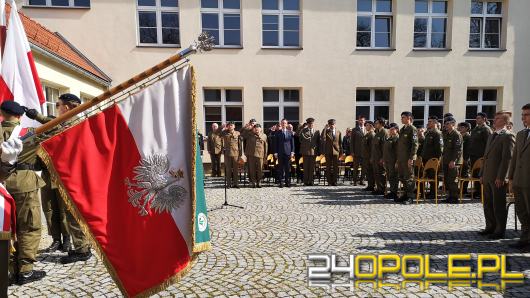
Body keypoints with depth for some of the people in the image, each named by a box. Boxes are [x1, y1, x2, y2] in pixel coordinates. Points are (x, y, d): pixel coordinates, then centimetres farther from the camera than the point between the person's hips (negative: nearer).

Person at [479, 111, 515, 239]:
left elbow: (507, 157, -15)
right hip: (487, 177, 8)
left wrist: (500, 177, -19)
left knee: (499, 205, 1)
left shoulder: (508, 136, -9)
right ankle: (490, 227, 25)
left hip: (498, 178, -8)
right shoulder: (492, 136, 18)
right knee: (488, 204, 14)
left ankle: (500, 231, 12)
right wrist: (482, 174, 16)